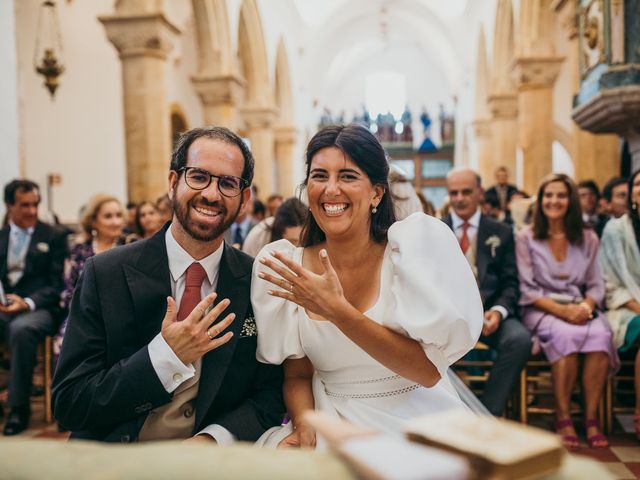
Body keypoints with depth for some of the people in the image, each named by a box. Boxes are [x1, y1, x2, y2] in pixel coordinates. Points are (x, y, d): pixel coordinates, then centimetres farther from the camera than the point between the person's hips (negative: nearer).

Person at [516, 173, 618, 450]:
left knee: (600, 334, -32)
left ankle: (591, 419, -23)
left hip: (580, 309, 3)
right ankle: (563, 419, -25)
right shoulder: (526, 238, 4)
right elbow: (527, 289, -3)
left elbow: (596, 285, 10)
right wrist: (560, 310, -17)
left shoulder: (588, 238, 13)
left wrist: (586, 306, -13)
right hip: (541, 310, -3)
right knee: (566, 335, -36)